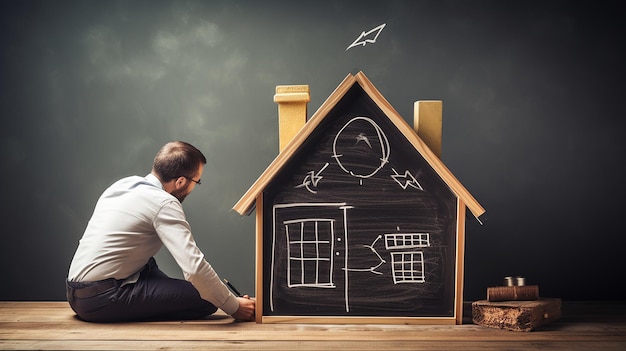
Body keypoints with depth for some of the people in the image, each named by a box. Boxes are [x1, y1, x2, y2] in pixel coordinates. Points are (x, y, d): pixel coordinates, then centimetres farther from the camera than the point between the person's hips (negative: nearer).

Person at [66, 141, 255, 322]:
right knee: (206, 299, -11)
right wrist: (234, 307, -10)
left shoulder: (124, 183, 12)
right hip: (103, 299, -9)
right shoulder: (164, 204, -13)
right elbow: (195, 267, -22)